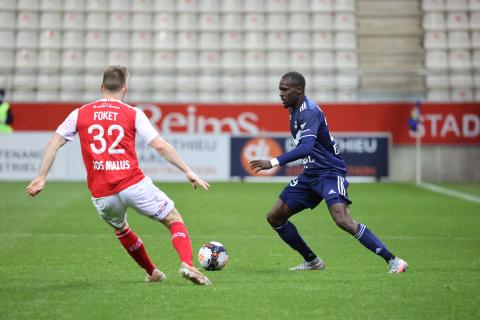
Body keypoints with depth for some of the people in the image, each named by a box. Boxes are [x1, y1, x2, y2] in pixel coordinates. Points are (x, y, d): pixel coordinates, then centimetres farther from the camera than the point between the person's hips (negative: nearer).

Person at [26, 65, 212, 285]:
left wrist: (41, 177, 13)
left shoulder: (80, 114, 10)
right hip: (133, 184, -3)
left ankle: (152, 273, 37)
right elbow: (160, 146, -1)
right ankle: (187, 264, -14)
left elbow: (54, 144, 8)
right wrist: (188, 172, 4)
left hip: (101, 194, 3)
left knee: (120, 228, 32)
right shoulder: (133, 114, 3)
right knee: (174, 220, 10)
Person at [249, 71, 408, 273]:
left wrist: (273, 163, -41)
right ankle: (312, 261, 18)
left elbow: (306, 147, -36)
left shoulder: (310, 112, -20)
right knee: (275, 217, 6)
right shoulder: (294, 110, 10)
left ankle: (392, 260, -19)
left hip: (330, 173, -10)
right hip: (310, 175, 10)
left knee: (343, 221, -27)